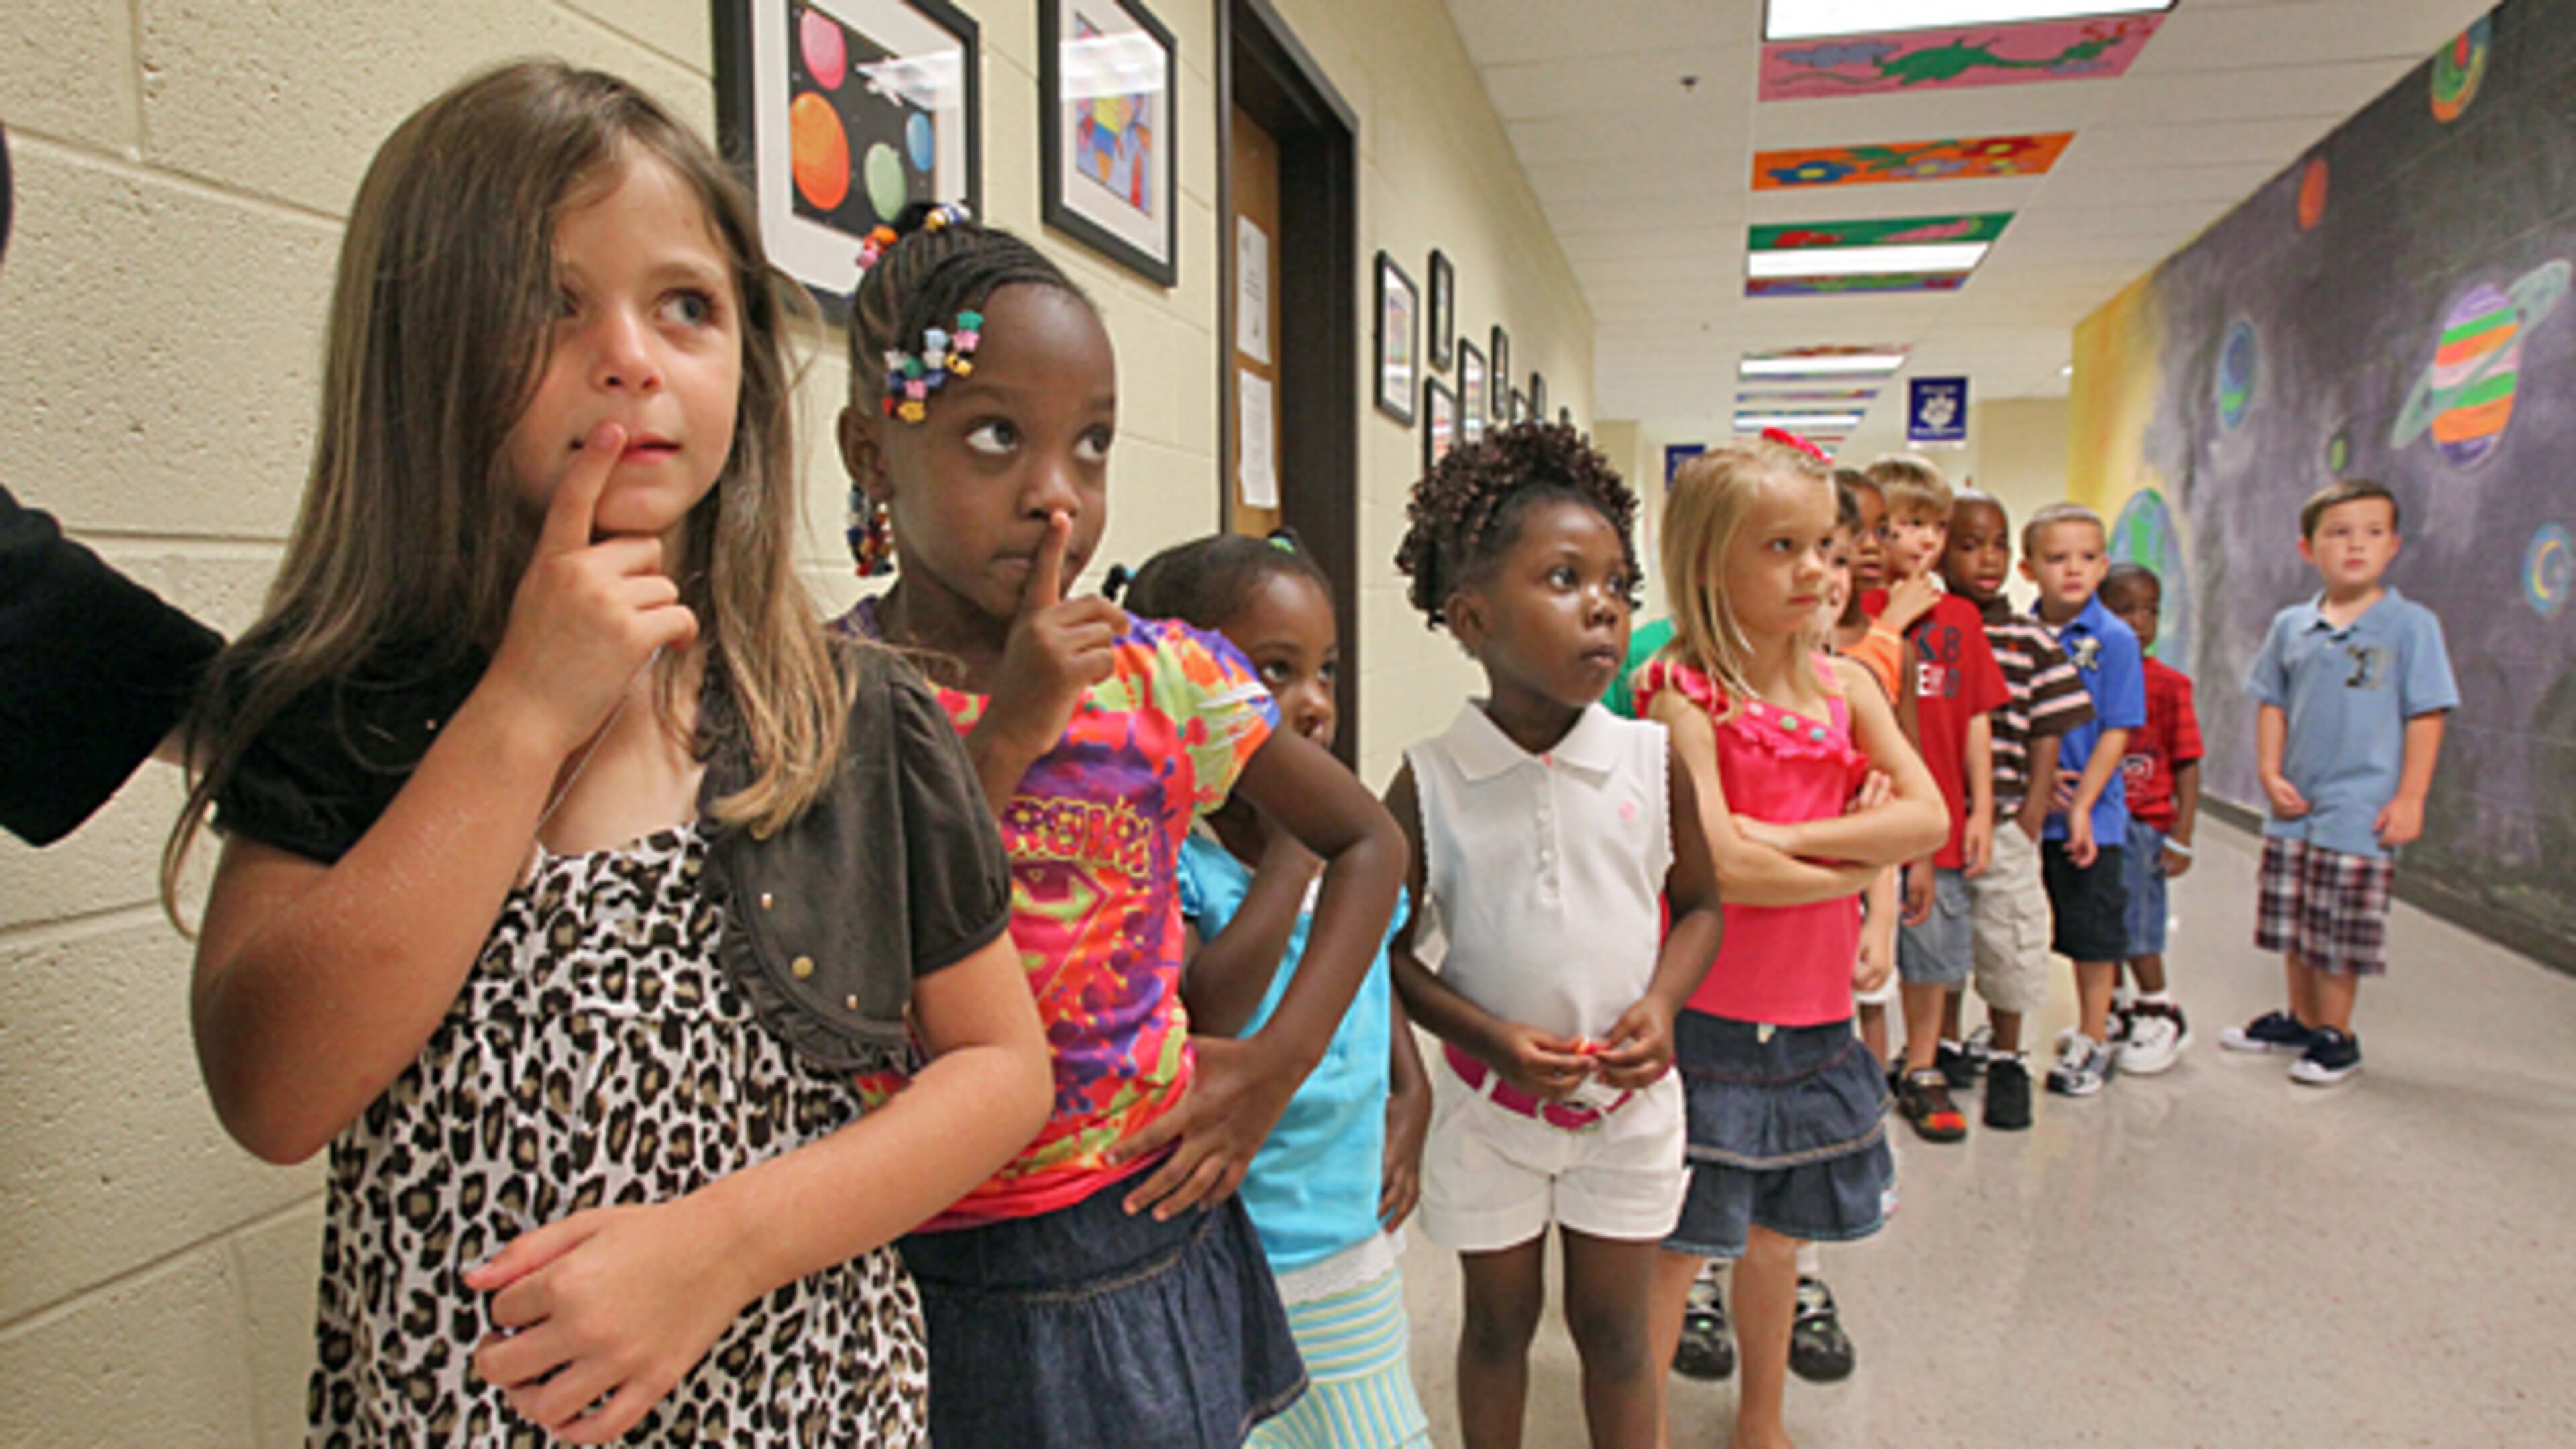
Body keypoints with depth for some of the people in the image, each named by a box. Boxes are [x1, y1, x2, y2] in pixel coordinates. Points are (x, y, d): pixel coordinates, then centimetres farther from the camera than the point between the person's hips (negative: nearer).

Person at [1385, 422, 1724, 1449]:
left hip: (1628, 1099, 1)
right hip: (1490, 1101, -1)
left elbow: (1698, 904, 4)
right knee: (1499, 1322, 18)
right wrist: (1489, 1036, -18)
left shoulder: (1653, 759, -9)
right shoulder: (1431, 783, -13)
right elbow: (1391, 948, -5)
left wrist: (1661, 1003, -14)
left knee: (1613, 1325, 18)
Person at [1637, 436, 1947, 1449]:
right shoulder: (1683, 695, -15)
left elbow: (1927, 816, -6)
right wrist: (1854, 863, -10)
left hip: (1813, 1016, 6)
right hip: (1709, 1017, -6)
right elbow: (1717, 866, -23)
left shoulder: (1843, 685, 4)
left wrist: (1788, 839, -17)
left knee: (1776, 1238, 22)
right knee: (1678, 1247, 4)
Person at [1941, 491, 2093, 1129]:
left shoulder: (2033, 642, 0)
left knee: (2008, 936, 6)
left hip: (2002, 821, 0)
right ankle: (1946, 1048, 29)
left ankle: (2005, 1058, 24)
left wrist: (2027, 827, -5)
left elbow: (2046, 741, 1)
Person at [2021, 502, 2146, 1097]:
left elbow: (2116, 732, -9)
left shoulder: (2114, 639, -7)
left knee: (2093, 933, 8)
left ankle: (2094, 1040, 23)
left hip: (2089, 814, -3)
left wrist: (2081, 806, -14)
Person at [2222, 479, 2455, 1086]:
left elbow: (2426, 716, -6)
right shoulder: (2290, 626, 4)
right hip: (2293, 808, 4)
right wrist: (2270, 774, -2)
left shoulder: (2410, 625, -7)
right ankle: (2300, 1019, 31)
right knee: (2292, 924, 15)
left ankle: (2335, 1035, 19)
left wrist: (2410, 797, -10)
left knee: (2341, 934, 3)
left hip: (2361, 811, -4)